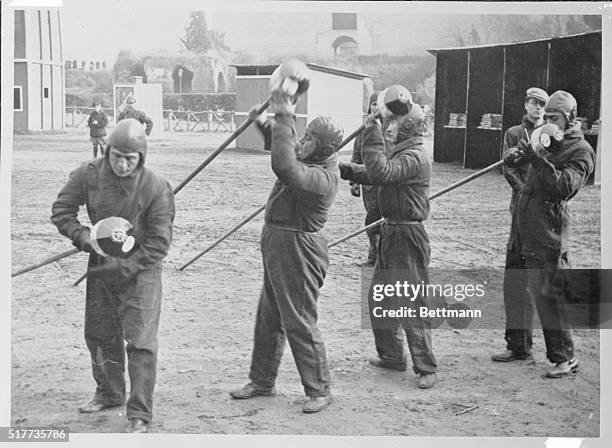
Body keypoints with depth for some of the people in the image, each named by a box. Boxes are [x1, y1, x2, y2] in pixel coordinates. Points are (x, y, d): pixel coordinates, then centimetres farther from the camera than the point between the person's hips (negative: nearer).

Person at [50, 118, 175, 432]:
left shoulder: (156, 189, -20)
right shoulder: (88, 176, -11)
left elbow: (159, 242, -17)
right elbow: (60, 211, -2)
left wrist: (123, 266, -21)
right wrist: (82, 236, -19)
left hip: (140, 271, -4)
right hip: (100, 267, 5)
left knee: (140, 342, -9)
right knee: (99, 335, 17)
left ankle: (139, 415, 0)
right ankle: (109, 394, 40)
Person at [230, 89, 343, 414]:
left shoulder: (323, 176, -24)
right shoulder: (310, 160, 5)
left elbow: (285, 167, -39)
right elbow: (287, 156, 25)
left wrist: (284, 119, -33)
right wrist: (282, 118, 11)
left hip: (298, 249, -10)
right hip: (277, 244, 10)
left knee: (299, 322, -4)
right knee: (268, 318, 18)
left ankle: (319, 390, 8)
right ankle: (262, 381, 31)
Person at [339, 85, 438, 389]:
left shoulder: (414, 158, -19)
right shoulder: (400, 153, 14)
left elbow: (381, 173, -33)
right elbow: (373, 174, 20)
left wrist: (372, 136, -28)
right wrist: (344, 169, 6)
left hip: (407, 237, -11)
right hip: (390, 233, 11)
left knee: (412, 303, -6)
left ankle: (426, 367, 1)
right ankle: (391, 355, 29)